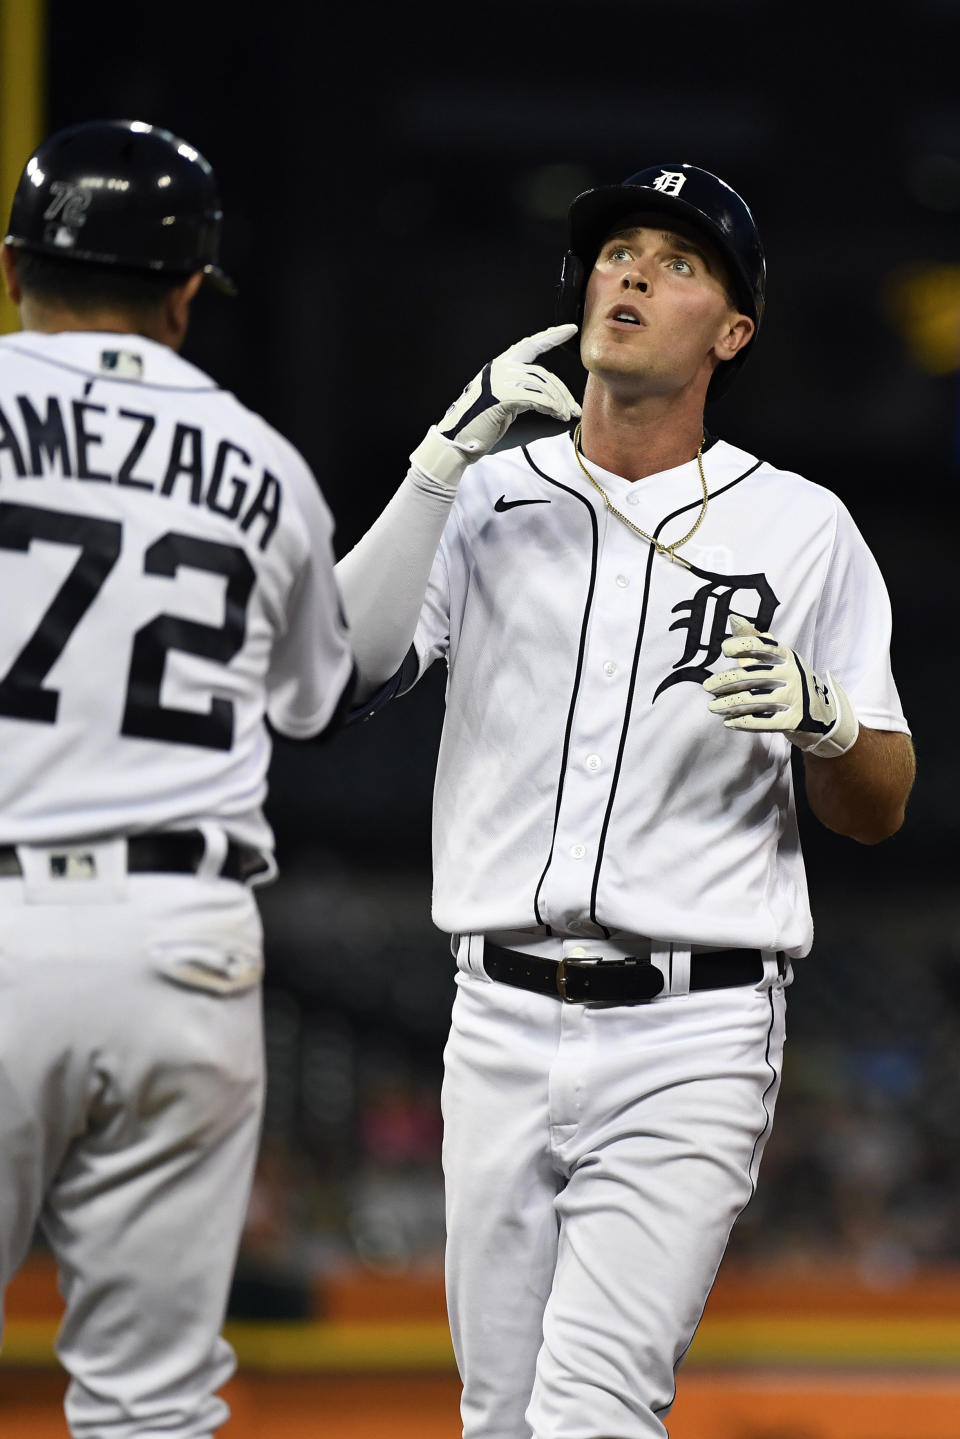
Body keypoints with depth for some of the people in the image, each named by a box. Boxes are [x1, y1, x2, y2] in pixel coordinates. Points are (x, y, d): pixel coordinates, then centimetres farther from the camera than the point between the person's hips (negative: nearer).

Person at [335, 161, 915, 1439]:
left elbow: (878, 807, 6)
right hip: (502, 1027, 3)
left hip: (691, 1036, -3)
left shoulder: (800, 529, 5)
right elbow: (344, 673, -7)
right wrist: (447, 459, -13)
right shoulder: (486, 500, 9)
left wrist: (823, 718, -17)